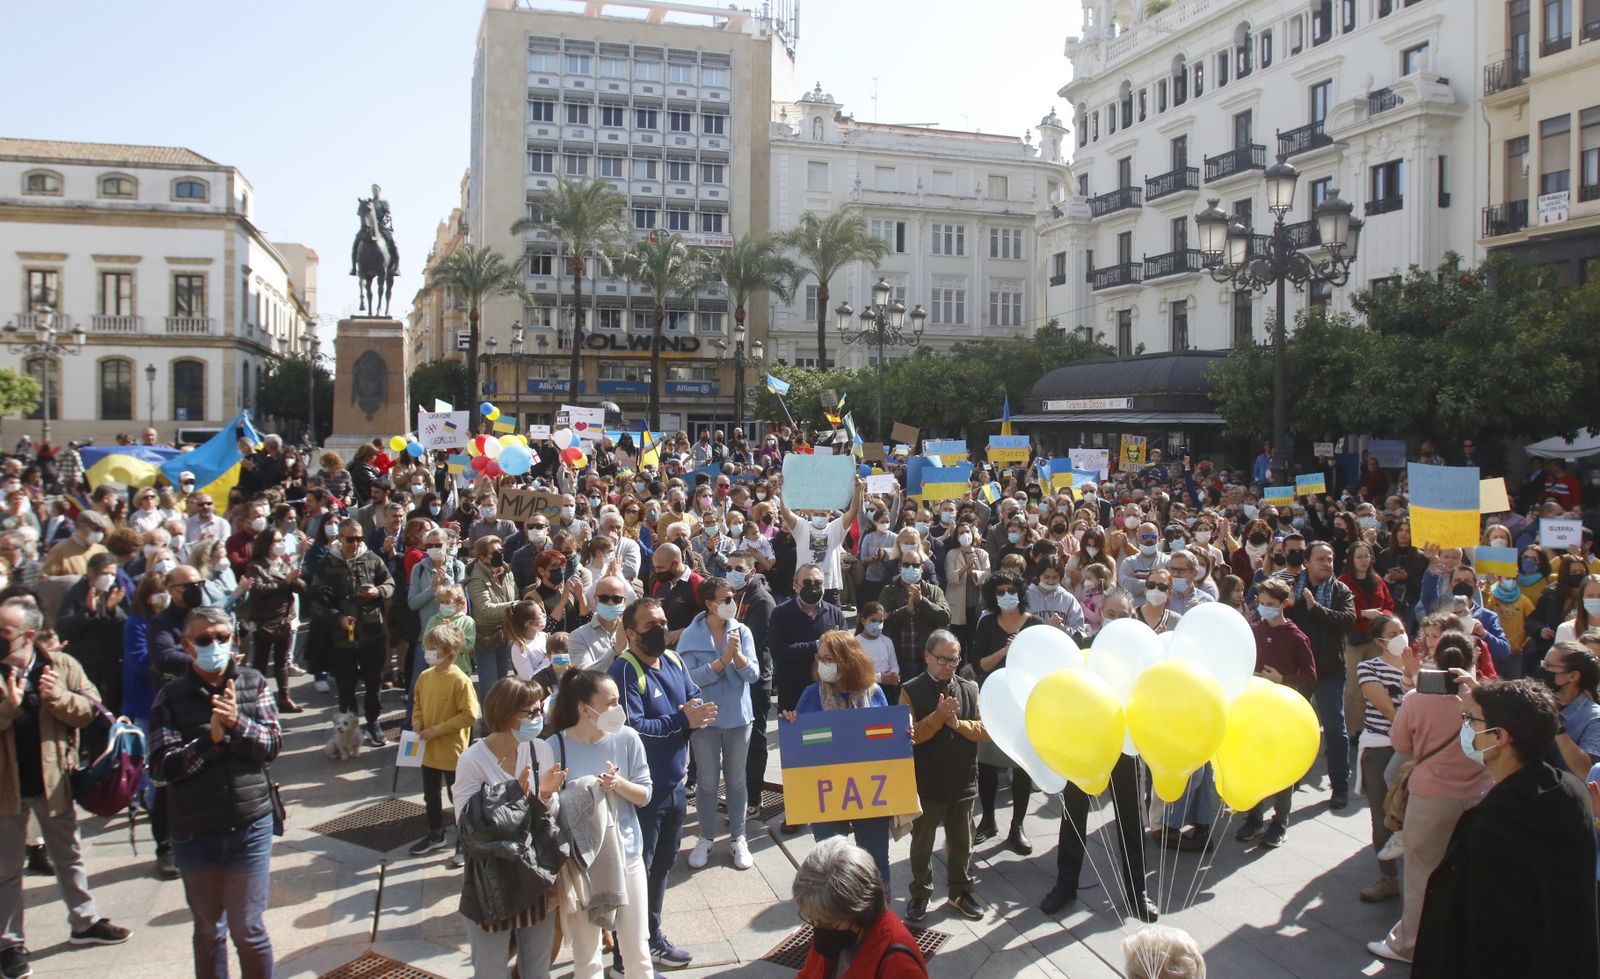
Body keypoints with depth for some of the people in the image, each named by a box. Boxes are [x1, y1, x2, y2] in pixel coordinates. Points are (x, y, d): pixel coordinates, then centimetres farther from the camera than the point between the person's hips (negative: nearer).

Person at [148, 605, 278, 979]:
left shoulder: (253, 683, -1)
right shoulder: (170, 697, -4)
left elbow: (273, 744, -6)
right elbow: (160, 769, -10)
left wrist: (237, 723, -22)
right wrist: (211, 739, -21)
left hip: (250, 828, 0)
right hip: (194, 833, 1)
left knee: (249, 931, 7)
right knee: (208, 931, 17)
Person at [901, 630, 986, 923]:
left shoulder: (970, 688, 1)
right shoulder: (911, 691, -9)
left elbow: (985, 730, -2)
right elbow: (908, 736, -16)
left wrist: (957, 723, -17)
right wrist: (939, 716, -26)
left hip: (963, 783, 3)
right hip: (925, 784, -3)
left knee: (961, 844, 16)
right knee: (922, 843, 12)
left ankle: (960, 892, 32)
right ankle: (920, 893, 27)